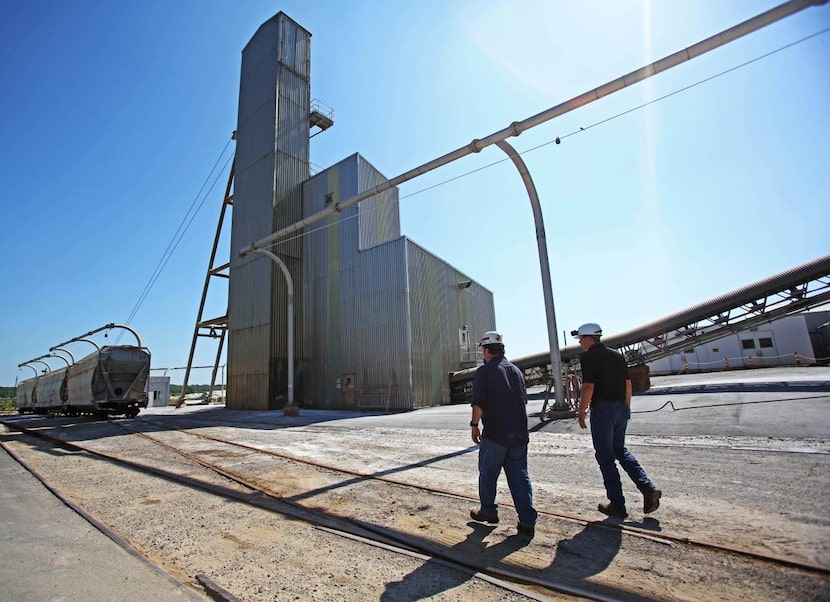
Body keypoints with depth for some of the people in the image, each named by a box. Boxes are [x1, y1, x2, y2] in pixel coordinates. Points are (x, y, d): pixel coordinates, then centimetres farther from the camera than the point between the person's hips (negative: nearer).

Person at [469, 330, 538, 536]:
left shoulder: (484, 371, -10)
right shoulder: (516, 370, 11)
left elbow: (478, 404, -17)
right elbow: (524, 400, 18)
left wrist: (474, 425, -4)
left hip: (494, 434, -5)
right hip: (519, 433, 6)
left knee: (488, 473, 13)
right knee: (520, 475, 10)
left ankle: (488, 511, 27)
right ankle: (527, 521, 9)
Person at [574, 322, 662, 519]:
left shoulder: (589, 357, -11)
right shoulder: (616, 355, 11)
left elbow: (588, 387, -17)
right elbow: (628, 383, 12)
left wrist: (581, 413, -9)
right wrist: (626, 407, 21)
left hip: (602, 409, -7)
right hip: (621, 408, 7)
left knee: (605, 456, 4)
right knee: (620, 450, 22)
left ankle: (617, 505, 11)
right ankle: (648, 489, 9)